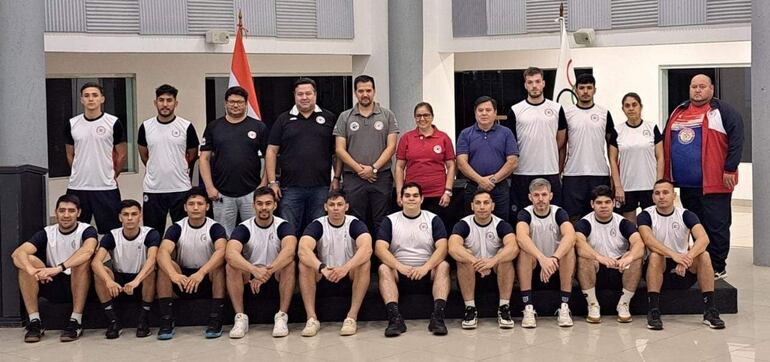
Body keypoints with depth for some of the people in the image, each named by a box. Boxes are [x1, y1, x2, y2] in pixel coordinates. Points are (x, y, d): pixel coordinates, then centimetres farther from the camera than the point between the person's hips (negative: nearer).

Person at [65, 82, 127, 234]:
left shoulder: (113, 123, -2)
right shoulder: (72, 124, 5)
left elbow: (121, 155, 5)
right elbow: (70, 155, 16)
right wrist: (80, 174, 14)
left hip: (106, 188, -2)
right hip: (77, 187, 3)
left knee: (110, 232, 2)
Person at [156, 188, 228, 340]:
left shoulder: (215, 228, -8)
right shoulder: (177, 228, -3)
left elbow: (221, 251, -29)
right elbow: (163, 252, -21)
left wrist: (201, 273, -45)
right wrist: (173, 274, -42)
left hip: (209, 281, -2)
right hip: (183, 280, 2)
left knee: (219, 265, -31)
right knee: (165, 265, -24)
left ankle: (216, 319, -27)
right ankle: (166, 320, -25)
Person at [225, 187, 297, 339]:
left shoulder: (283, 226, -6)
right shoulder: (244, 228, -6)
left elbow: (289, 250, -28)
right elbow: (230, 253, -26)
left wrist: (268, 272, -43)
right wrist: (254, 270, -44)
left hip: (277, 278, -1)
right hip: (249, 279, 1)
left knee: (289, 263, -30)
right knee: (231, 266, -26)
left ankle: (282, 317, -26)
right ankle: (240, 318, -24)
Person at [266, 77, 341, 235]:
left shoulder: (329, 119, 9)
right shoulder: (283, 120, 8)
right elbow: (272, 151, 6)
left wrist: (336, 178, 2)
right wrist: (272, 182, -2)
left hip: (321, 187, 0)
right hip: (290, 188, 0)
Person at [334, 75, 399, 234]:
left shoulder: (387, 115, 6)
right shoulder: (345, 117, 8)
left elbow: (391, 146, 0)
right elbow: (340, 149, 3)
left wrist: (373, 168, -10)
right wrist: (359, 169, -8)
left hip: (381, 177, -1)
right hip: (353, 178, 1)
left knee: (381, 222, 1)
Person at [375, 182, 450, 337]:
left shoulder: (433, 219, 8)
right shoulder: (390, 220, 8)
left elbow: (442, 247, -5)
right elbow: (380, 248, -6)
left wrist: (425, 268, -22)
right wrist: (400, 266, -22)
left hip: (427, 272, 0)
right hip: (399, 272, 0)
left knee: (443, 266, -28)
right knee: (383, 268, -28)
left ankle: (438, 316, -37)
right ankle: (395, 317, -39)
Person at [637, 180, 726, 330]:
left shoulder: (685, 215, -2)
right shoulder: (646, 216, -5)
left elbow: (703, 238, -19)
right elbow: (648, 241, -25)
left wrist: (687, 258, -37)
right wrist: (674, 255, -41)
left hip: (685, 272, 2)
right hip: (659, 269, -1)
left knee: (703, 255, -24)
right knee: (655, 255, -32)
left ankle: (710, 311, -22)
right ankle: (653, 311, -34)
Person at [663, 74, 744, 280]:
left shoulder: (722, 111, -3)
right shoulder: (678, 112, 16)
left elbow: (736, 139, -11)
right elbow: (666, 142, 20)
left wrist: (730, 169, -16)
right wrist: (667, 174, 16)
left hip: (714, 183, -6)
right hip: (686, 183, 6)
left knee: (716, 226, -1)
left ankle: (717, 268, 6)